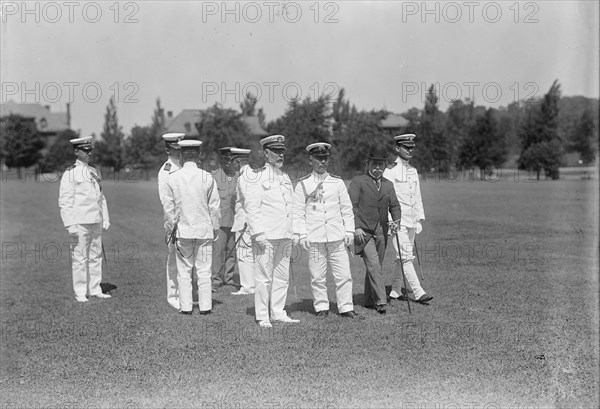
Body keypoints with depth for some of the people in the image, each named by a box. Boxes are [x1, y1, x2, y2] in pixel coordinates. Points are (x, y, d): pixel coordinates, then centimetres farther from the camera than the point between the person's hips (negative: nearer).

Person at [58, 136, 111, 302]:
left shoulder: (95, 172, 14)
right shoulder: (70, 174, -6)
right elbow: (64, 201, -9)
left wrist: (105, 218, 14)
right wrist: (70, 224, -14)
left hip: (96, 221, 6)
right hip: (80, 223, -6)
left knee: (96, 256, 9)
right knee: (79, 258, -2)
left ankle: (95, 289, 17)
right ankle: (80, 293, 5)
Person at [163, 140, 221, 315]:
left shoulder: (173, 178, -4)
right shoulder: (207, 178, -8)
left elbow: (168, 207, 1)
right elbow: (215, 206, -2)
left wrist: (172, 228, 12)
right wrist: (215, 228, 10)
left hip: (182, 230, 1)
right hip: (204, 230, -1)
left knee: (184, 270, 9)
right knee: (204, 271, 5)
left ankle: (185, 306, 10)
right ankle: (205, 306, 7)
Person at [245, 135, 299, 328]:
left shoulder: (285, 177, 16)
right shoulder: (258, 176, -6)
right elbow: (251, 207, -11)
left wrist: (292, 234, 17)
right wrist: (258, 233, -16)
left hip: (284, 237, 7)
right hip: (266, 237, -7)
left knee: (282, 277, 10)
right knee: (264, 277, -3)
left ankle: (278, 312, 19)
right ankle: (262, 317, 4)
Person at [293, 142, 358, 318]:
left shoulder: (338, 182, 9)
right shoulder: (303, 185, 3)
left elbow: (347, 209, 11)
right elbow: (298, 212, 3)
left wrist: (349, 231, 5)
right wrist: (301, 235, -4)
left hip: (337, 237, 2)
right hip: (314, 238, -1)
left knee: (343, 274, 0)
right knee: (317, 276, 3)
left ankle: (346, 307, 8)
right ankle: (321, 307, 15)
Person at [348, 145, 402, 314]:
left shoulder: (388, 185, 15)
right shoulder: (358, 182, -1)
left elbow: (394, 205, 10)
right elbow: (351, 206, -6)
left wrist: (396, 220, -11)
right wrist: (356, 227, -16)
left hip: (381, 232, 5)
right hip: (363, 232, -5)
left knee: (375, 266, 10)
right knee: (373, 265, -16)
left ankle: (369, 301, 22)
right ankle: (381, 301, -18)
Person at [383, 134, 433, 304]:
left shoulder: (413, 171, 14)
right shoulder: (390, 171, -8)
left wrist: (420, 218, 13)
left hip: (411, 220, 7)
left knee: (404, 257, 10)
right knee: (405, 256, -9)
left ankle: (395, 291, 19)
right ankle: (417, 292, -11)